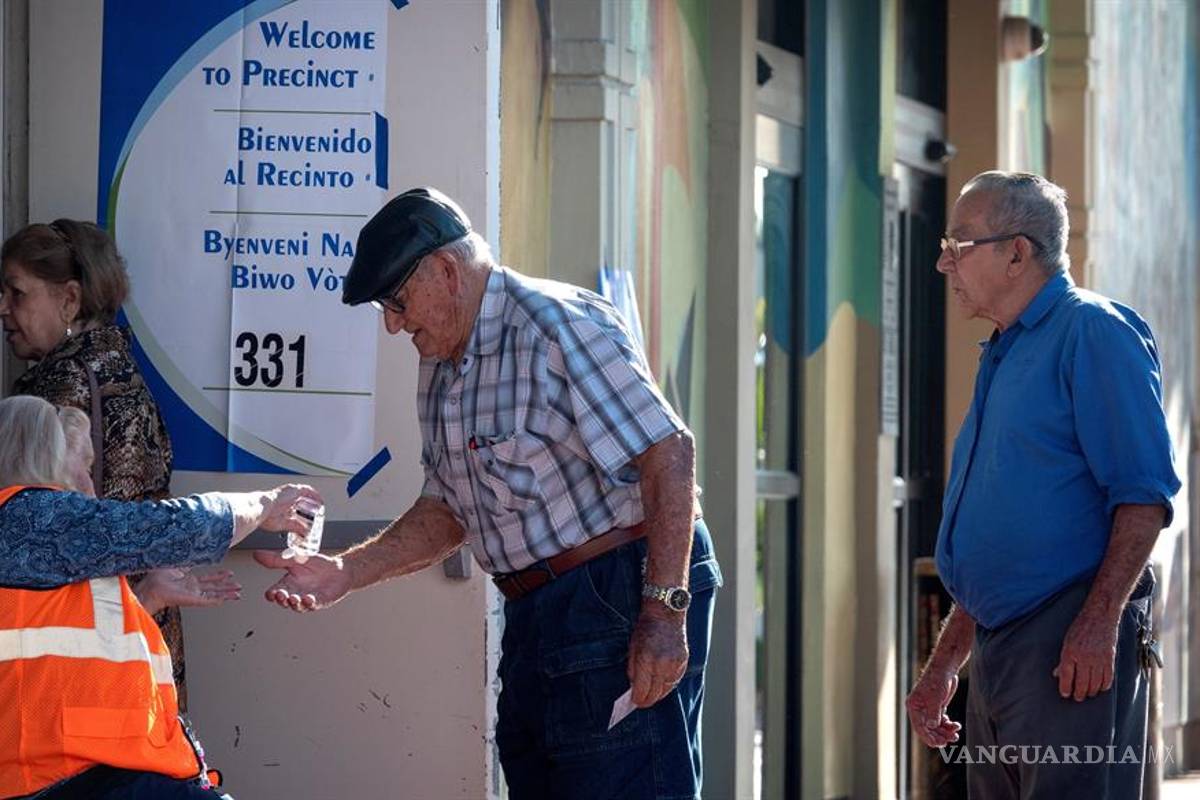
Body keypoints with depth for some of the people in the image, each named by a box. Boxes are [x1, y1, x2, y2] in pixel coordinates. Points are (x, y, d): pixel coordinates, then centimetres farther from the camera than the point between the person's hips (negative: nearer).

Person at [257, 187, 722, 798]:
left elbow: (669, 452, -19)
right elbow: (447, 513, 22)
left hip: (617, 598, -10)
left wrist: (663, 611, -24)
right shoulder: (441, 369, 16)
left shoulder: (557, 325, -13)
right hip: (532, 620, 10)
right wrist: (343, 574, 7)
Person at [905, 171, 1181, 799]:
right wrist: (943, 667, 24)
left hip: (1072, 643, -9)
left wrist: (1099, 621, -24)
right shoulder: (1003, 359, 22)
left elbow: (1144, 493, -15)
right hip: (997, 649, 10)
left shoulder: (1092, 331, -6)